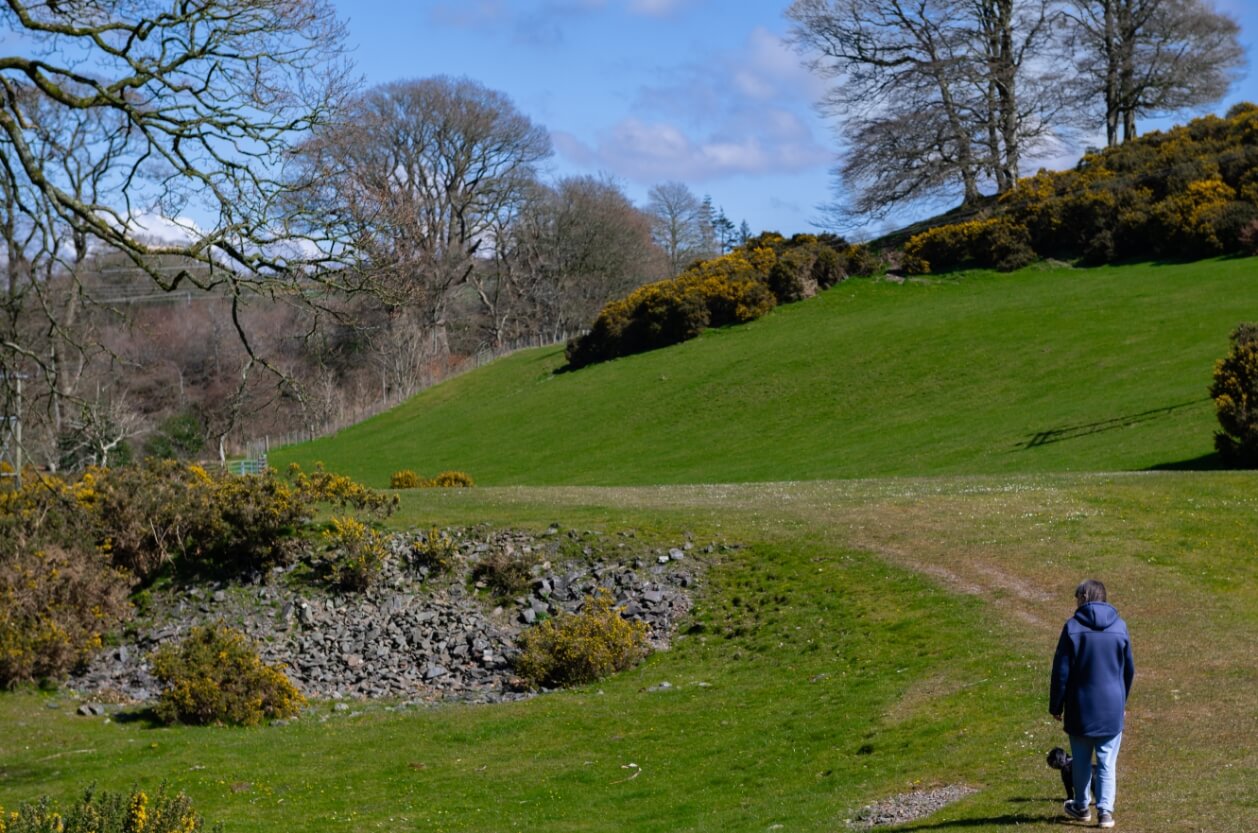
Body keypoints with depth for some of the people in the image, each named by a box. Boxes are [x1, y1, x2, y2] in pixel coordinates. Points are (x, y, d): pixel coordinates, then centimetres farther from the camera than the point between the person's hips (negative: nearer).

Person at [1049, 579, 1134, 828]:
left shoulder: (1073, 627, -9)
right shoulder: (1120, 627, 1)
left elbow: (1061, 671, -7)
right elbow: (1129, 669, 11)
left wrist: (1056, 705, 2)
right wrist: (1123, 700, 24)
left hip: (1081, 706, -2)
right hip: (1112, 708, 2)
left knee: (1081, 761, 13)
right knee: (1107, 763, 5)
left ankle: (1081, 807, 26)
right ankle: (1105, 811, -1)